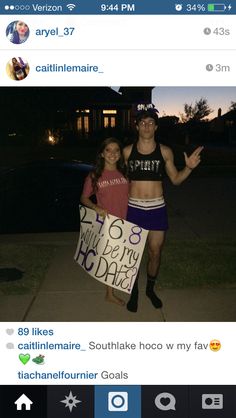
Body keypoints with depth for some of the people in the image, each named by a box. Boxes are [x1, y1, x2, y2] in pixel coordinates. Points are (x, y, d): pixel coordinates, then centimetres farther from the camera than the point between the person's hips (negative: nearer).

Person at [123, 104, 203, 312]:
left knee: (155, 252, 10)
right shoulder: (127, 151, -1)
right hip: (134, 208, 0)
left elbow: (176, 179, 7)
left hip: (157, 209, 1)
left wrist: (189, 168, -10)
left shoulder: (165, 152, -1)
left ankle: (150, 289, 34)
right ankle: (134, 292, 28)